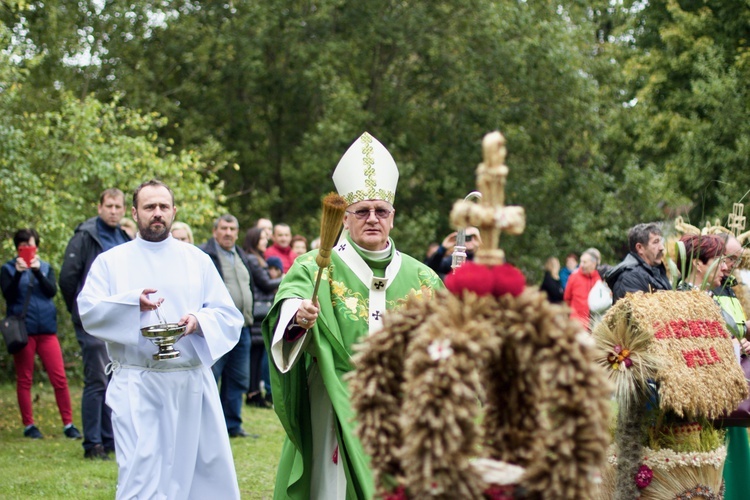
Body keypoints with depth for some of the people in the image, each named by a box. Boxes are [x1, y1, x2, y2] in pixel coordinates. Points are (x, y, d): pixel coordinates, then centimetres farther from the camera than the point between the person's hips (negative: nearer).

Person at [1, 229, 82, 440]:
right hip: (23, 330, -2)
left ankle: (68, 424, 1)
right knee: (24, 380, 2)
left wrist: (37, 271, -13)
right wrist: (18, 273, -18)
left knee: (60, 379, -3)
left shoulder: (46, 267, 13)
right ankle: (29, 425, 10)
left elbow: (52, 291, -2)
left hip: (46, 330, 2)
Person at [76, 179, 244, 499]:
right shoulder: (111, 261, 9)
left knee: (206, 474, 5)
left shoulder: (197, 260, 12)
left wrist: (198, 321, -15)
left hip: (194, 385, 2)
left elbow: (229, 316, 6)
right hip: (137, 386, -2)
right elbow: (88, 311, -5)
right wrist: (133, 303, -21)